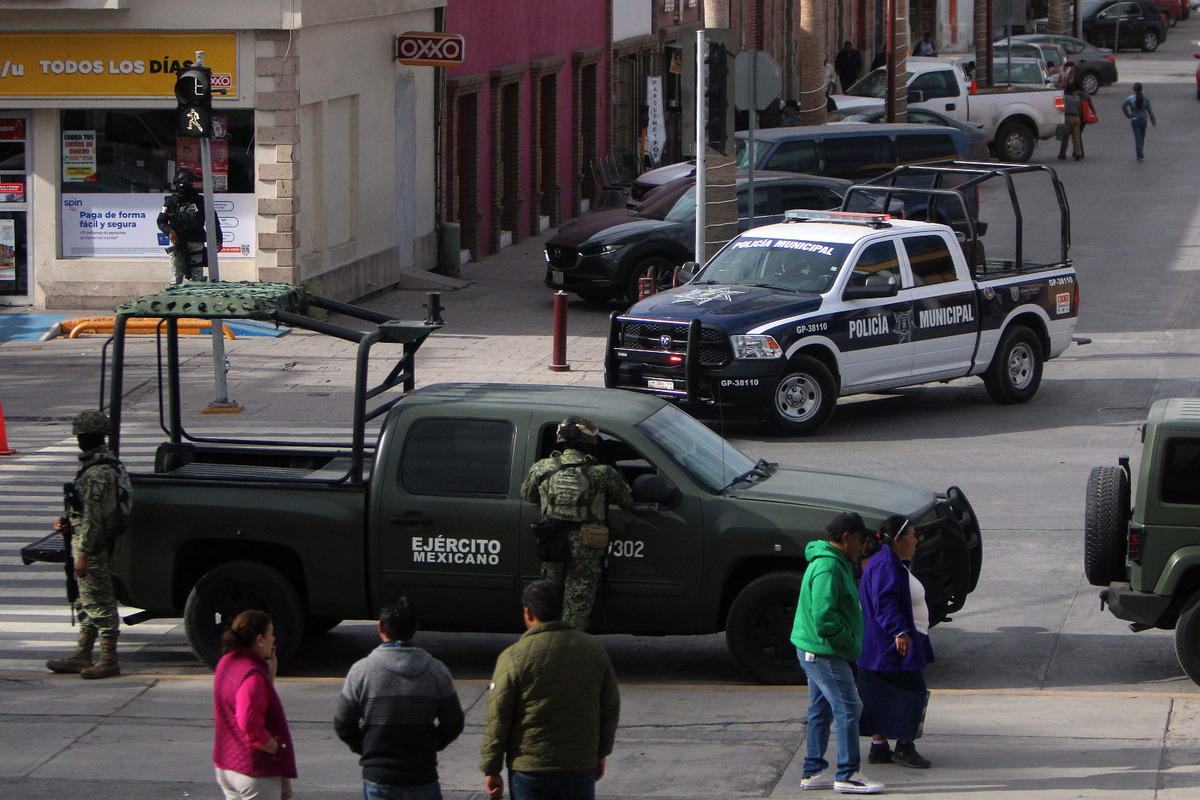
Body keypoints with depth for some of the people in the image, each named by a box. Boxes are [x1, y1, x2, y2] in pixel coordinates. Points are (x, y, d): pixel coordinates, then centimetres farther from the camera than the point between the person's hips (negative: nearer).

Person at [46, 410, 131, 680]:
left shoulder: (97, 473, -21)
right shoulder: (109, 464, 12)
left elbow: (93, 518, -23)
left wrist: (82, 553, -22)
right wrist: (68, 521, 11)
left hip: (92, 546, -10)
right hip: (102, 544, 10)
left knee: (99, 604, -4)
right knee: (88, 604, 16)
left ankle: (109, 660, 0)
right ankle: (81, 656, 24)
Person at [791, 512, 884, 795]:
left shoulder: (835, 564, 15)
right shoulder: (828, 568, -20)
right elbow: (824, 616, -27)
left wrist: (851, 644, 15)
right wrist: (851, 643, -17)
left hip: (813, 651, 11)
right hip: (824, 653, -11)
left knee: (821, 710, 15)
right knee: (847, 708, -8)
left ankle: (813, 771, 20)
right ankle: (848, 775, -6)